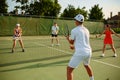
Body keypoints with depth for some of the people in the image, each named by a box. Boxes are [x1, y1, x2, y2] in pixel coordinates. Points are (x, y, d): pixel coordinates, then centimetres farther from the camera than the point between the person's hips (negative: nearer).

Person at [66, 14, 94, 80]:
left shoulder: (74, 30, -6)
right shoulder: (86, 30, 15)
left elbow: (71, 42, 8)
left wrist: (68, 38, 29)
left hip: (80, 53, -7)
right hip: (88, 52, 8)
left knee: (69, 69, 2)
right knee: (86, 65, 36)